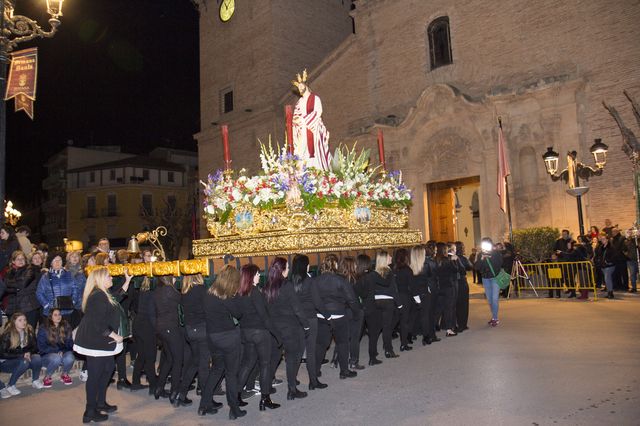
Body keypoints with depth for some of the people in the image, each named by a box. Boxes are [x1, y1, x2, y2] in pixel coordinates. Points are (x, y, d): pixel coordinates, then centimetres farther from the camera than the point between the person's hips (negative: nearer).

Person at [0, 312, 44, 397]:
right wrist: (22, 355, -27)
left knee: (37, 358, -26)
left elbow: (35, 348, 3)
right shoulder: (7, 335, -17)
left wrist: (29, 353, -20)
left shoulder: (29, 332, -5)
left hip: (24, 358, 4)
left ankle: (35, 381, -5)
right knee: (24, 362, -34)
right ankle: (10, 386, -17)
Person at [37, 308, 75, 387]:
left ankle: (65, 375, 0)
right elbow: (42, 347, -8)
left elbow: (69, 344, 3)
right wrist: (57, 351, -19)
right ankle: (47, 377, -7)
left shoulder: (66, 327, 1)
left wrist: (62, 351, -18)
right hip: (47, 356, -2)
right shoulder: (43, 329, -6)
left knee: (70, 358, -31)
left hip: (64, 353, 2)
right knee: (56, 358, -36)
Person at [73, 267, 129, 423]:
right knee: (95, 375, -1)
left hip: (99, 341, 10)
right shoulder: (98, 296, -21)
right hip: (95, 342, -10)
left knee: (109, 367, 17)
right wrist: (114, 336, -16)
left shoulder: (103, 295, 10)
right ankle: (90, 412, 10)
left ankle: (100, 402, 30)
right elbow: (98, 324, -25)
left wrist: (128, 281, 24)